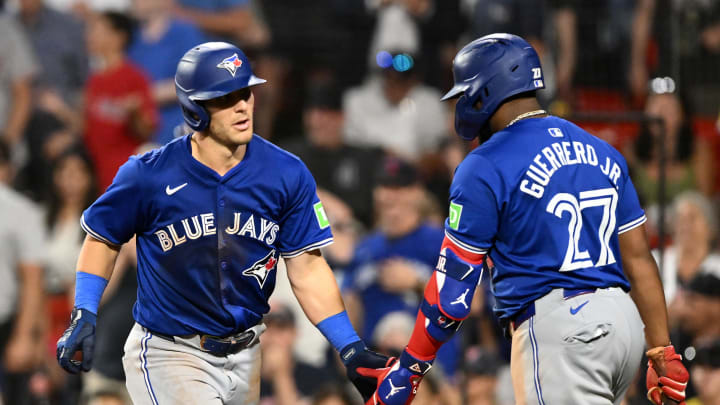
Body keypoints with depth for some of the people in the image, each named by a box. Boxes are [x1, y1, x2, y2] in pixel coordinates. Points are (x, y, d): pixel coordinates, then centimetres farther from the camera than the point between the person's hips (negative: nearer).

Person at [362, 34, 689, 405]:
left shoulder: (485, 168, -6)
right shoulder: (602, 152, 15)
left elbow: (454, 285, -6)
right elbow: (637, 257, 13)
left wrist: (408, 369, 3)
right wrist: (662, 353, 15)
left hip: (556, 327, -7)